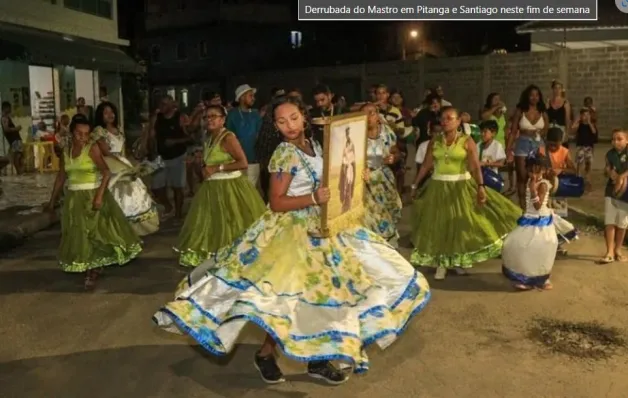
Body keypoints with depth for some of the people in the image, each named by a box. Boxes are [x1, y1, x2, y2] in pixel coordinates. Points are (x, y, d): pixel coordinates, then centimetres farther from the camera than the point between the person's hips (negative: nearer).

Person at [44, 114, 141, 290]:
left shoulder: (93, 148, -11)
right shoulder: (66, 150, 5)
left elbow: (106, 172, -19)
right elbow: (61, 176, 12)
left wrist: (99, 195, -28)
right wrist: (52, 200, 15)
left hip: (92, 195, -5)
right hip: (74, 198, 5)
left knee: (97, 231, -1)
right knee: (79, 236, 10)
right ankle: (90, 269, 23)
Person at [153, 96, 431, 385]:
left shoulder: (315, 147, 7)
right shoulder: (285, 155, -17)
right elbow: (276, 203, -20)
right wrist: (313, 199, -30)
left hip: (320, 228, 8)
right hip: (293, 231, -8)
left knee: (324, 290, 11)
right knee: (294, 296, -4)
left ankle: (318, 357, 25)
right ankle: (265, 353, 18)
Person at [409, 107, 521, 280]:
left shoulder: (467, 141, -7)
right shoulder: (435, 141, 2)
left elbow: (476, 166, -16)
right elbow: (425, 165, 4)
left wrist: (481, 187, -29)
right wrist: (414, 185, 3)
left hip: (462, 186, -2)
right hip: (438, 187, 2)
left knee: (462, 224, 7)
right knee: (439, 226, 6)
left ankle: (459, 261, 26)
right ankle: (441, 264, 19)